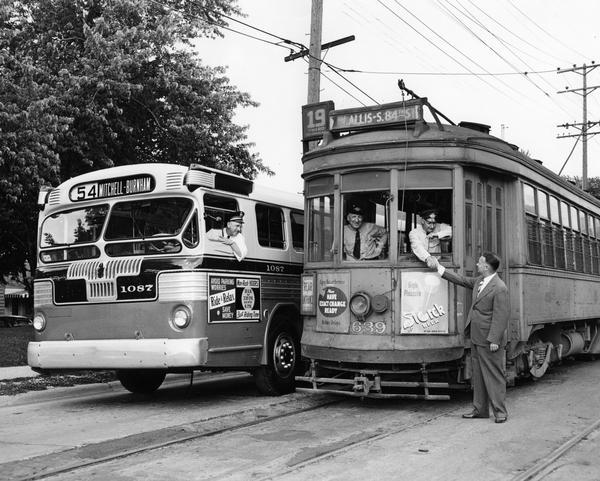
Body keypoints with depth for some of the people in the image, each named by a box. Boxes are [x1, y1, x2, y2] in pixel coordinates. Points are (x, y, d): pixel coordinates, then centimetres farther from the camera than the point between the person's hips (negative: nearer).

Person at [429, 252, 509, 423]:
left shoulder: (499, 288, -18)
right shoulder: (479, 280, 9)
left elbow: (500, 316, -20)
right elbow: (462, 280, 25)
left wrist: (494, 340, -22)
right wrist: (441, 270, 25)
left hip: (489, 340, -9)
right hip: (476, 338, 9)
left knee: (494, 375, -2)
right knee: (478, 375, 14)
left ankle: (500, 411, 6)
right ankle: (480, 409, 22)